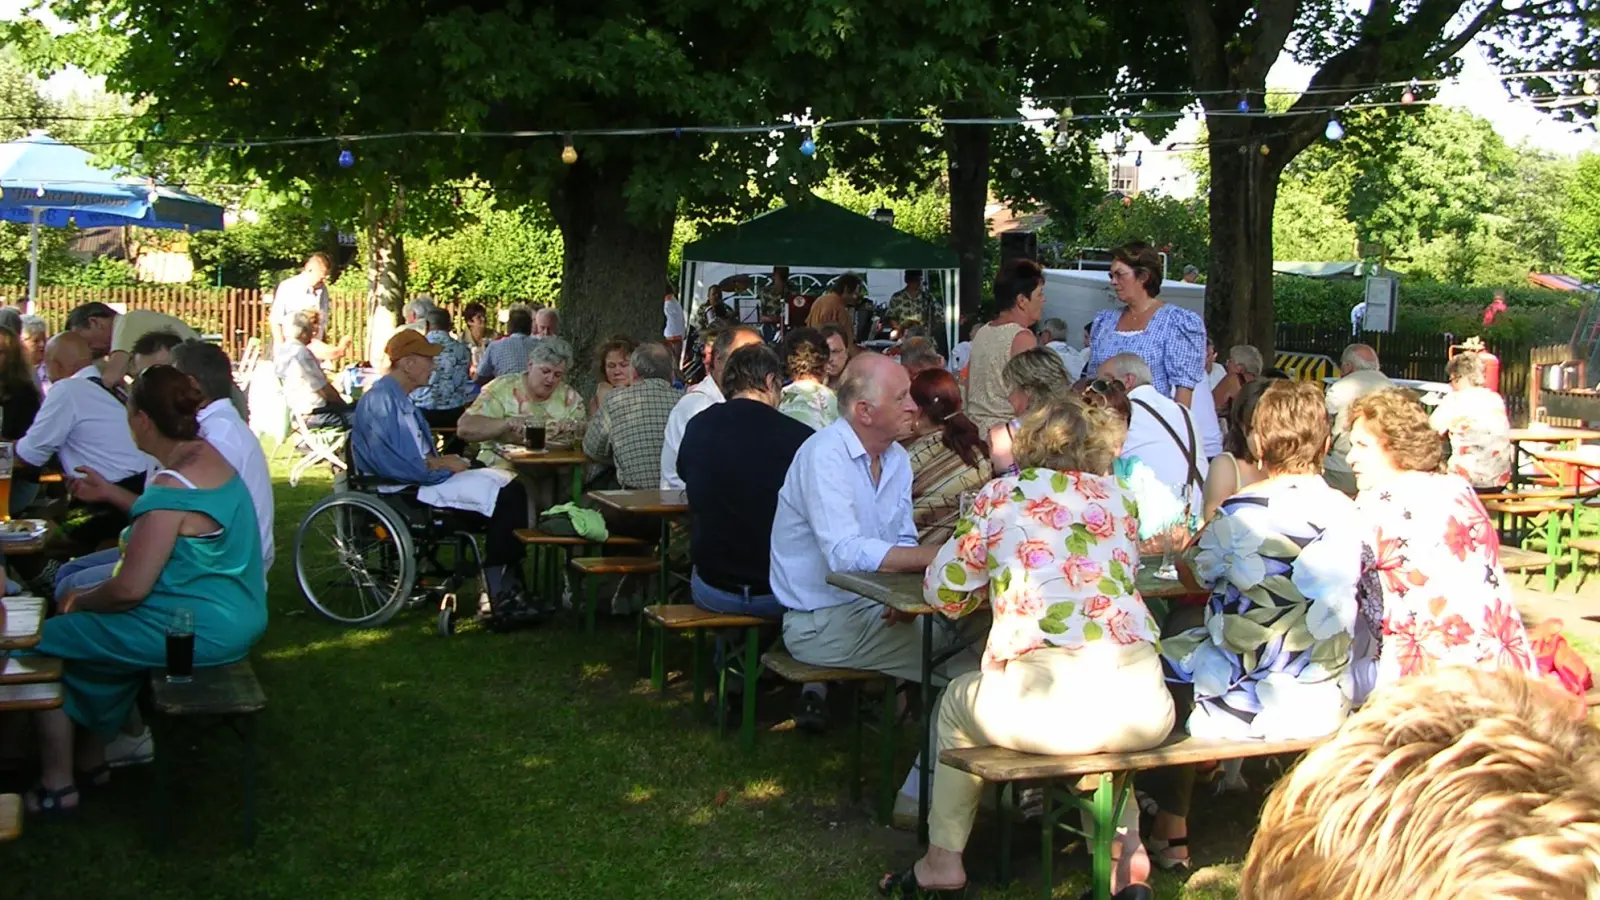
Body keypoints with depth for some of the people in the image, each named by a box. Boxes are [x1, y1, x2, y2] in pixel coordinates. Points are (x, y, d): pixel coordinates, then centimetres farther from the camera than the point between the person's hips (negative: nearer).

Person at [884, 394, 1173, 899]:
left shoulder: (1002, 496, 11)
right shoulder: (1119, 496, 18)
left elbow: (943, 593, 17)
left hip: (1041, 706, -3)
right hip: (1142, 710, 3)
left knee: (957, 703, 31)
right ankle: (1126, 846, 26)